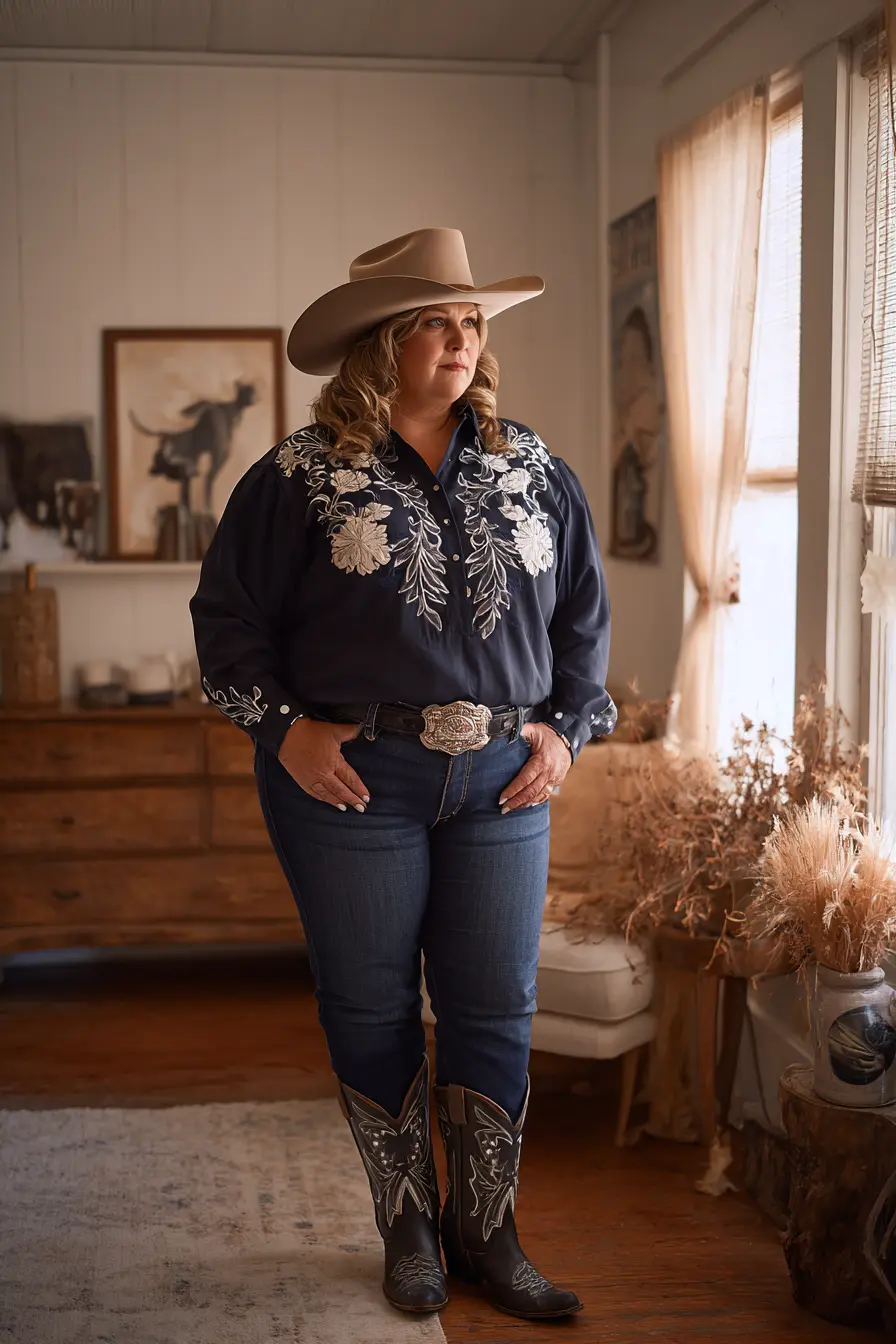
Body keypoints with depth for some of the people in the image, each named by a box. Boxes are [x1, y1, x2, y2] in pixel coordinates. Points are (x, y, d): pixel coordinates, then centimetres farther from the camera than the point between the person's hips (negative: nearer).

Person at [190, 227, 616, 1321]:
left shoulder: (532, 471, 8)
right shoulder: (299, 478, -3)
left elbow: (584, 612, 15)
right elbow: (229, 615, 1)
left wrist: (563, 726, 6)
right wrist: (287, 728, -7)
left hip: (500, 784, 3)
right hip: (351, 782, -2)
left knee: (497, 1012, 6)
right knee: (371, 1012, 8)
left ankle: (485, 1233, 23)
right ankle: (407, 1230, 26)